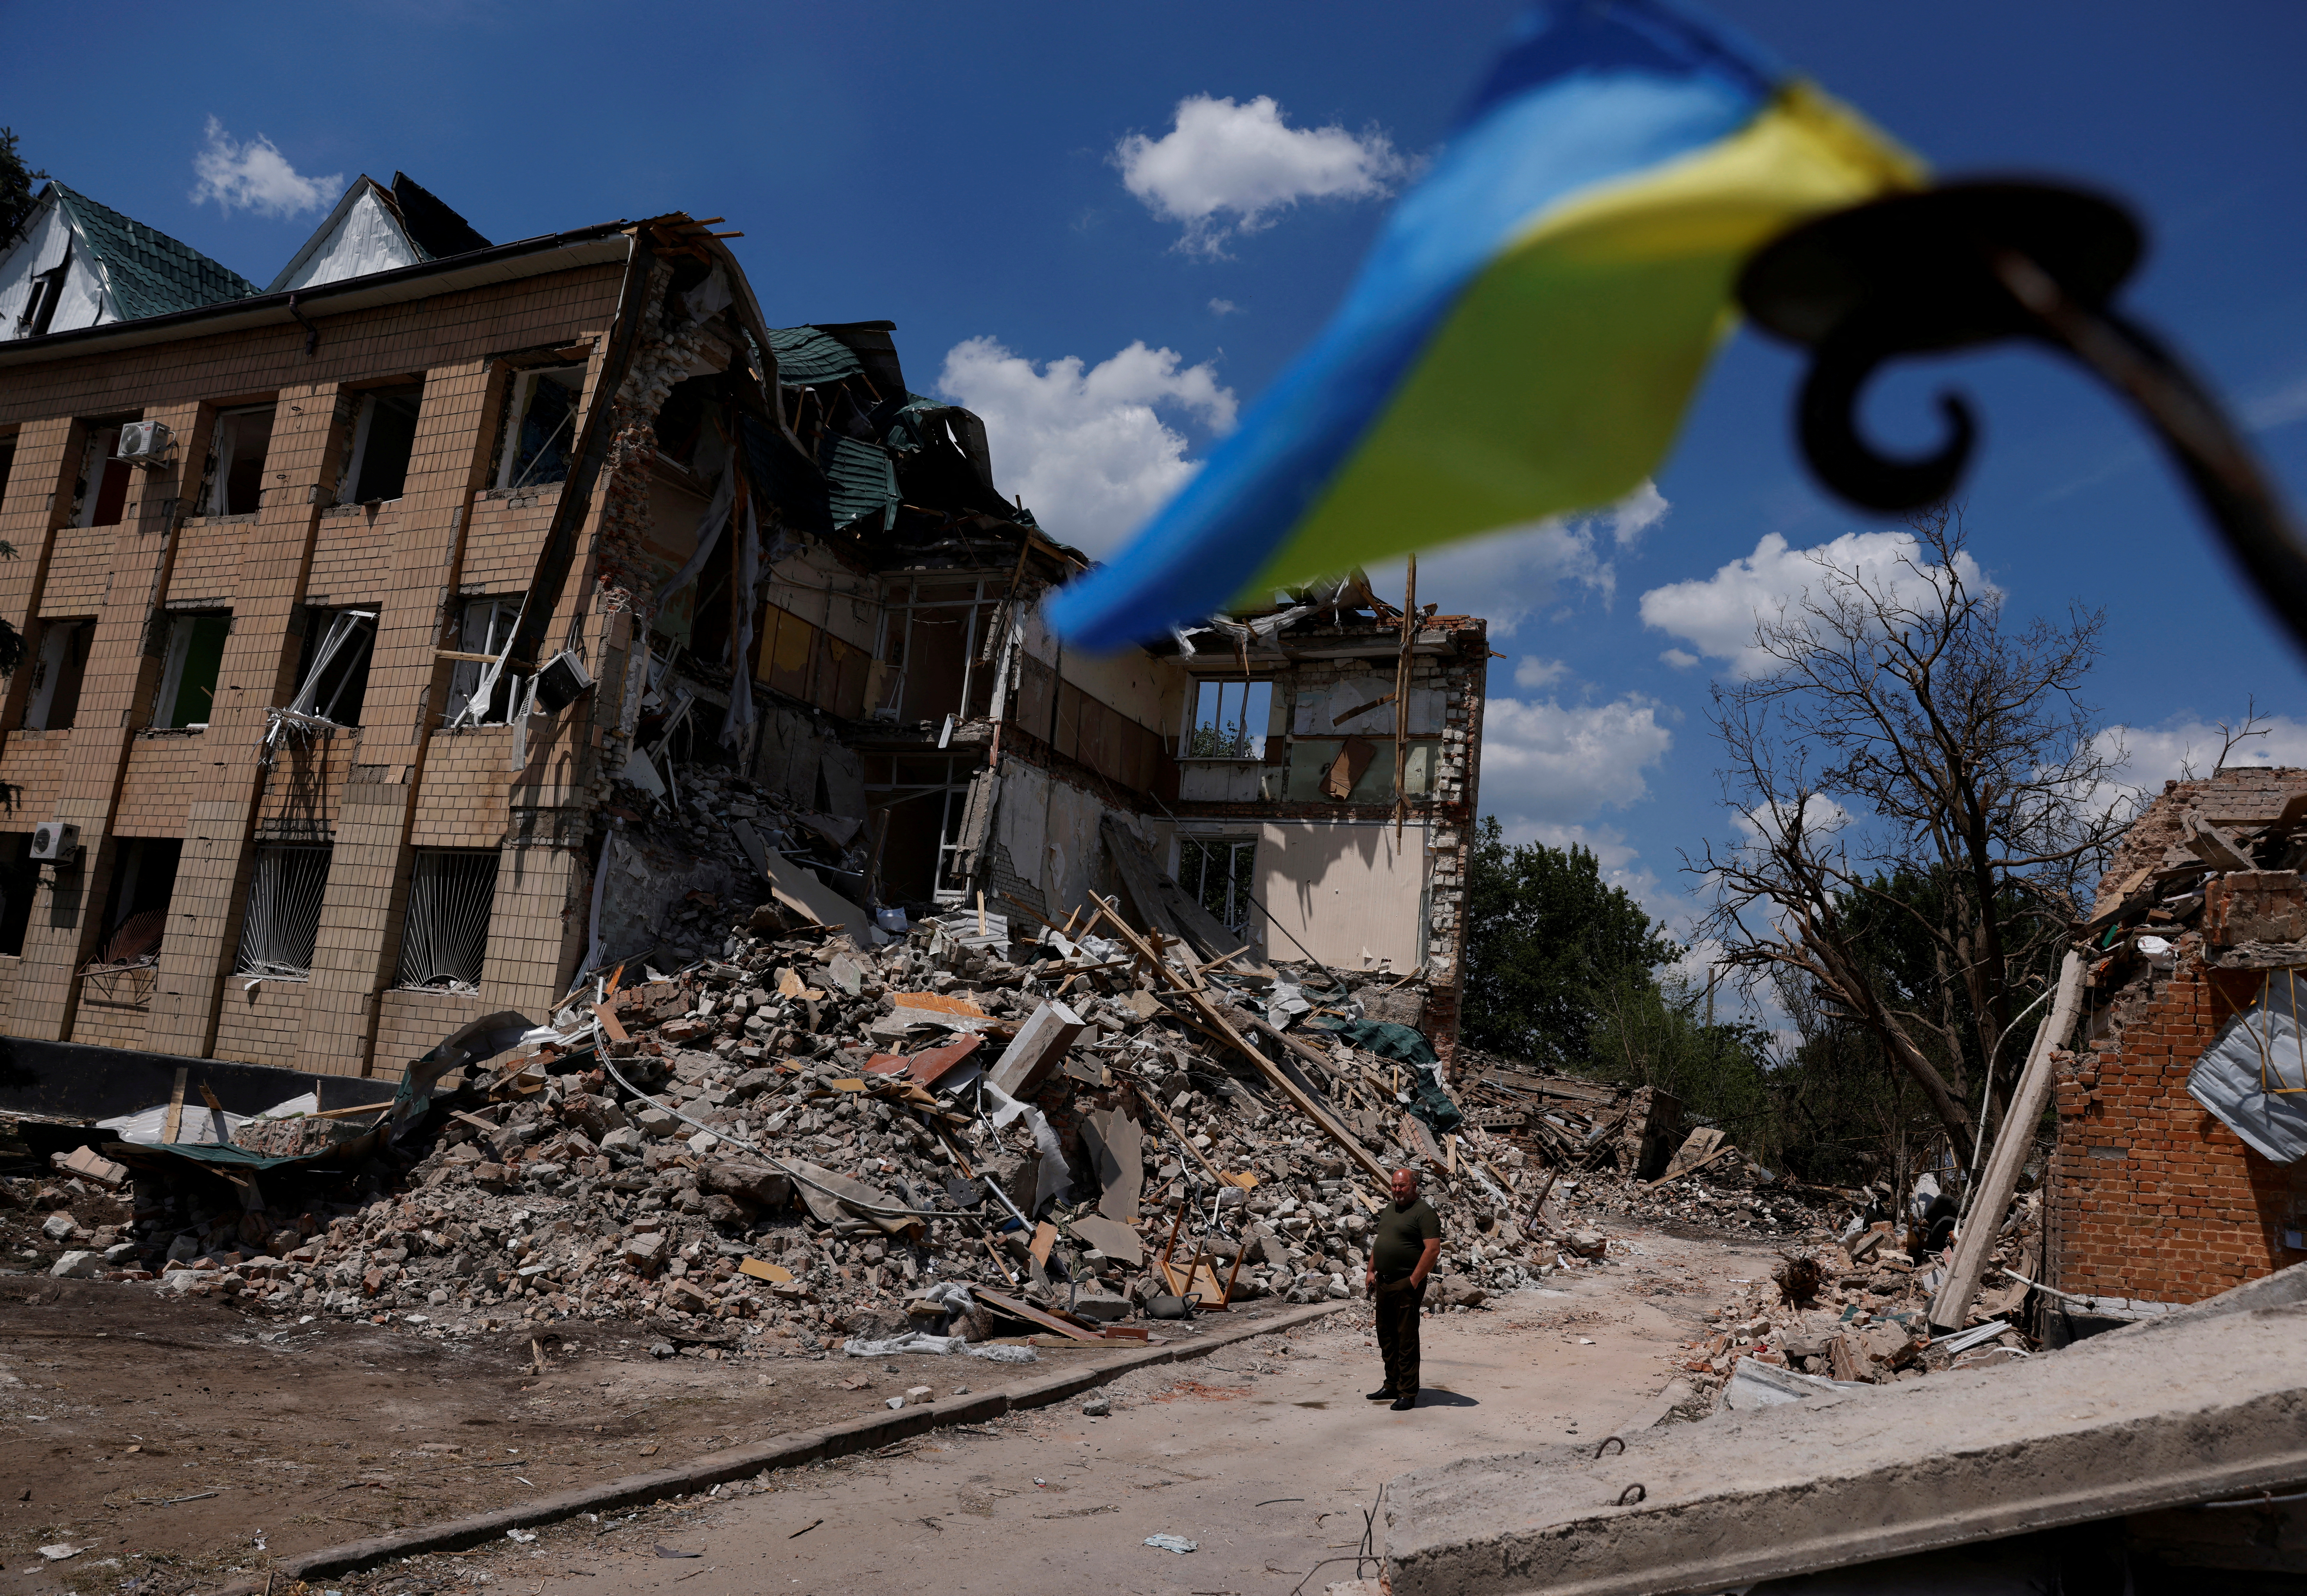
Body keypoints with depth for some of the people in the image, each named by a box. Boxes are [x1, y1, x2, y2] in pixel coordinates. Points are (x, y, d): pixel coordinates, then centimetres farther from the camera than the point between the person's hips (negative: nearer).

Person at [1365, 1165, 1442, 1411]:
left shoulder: (1424, 1212, -11)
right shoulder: (1389, 1209, 16)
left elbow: (1433, 1249, -18)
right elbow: (1378, 1242, 23)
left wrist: (1415, 1281, -18)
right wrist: (1371, 1271, 14)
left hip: (1406, 1285, -8)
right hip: (1383, 1283, 8)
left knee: (1407, 1340, -3)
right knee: (1386, 1337, 15)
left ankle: (1408, 1393, 4)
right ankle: (1392, 1386, 26)